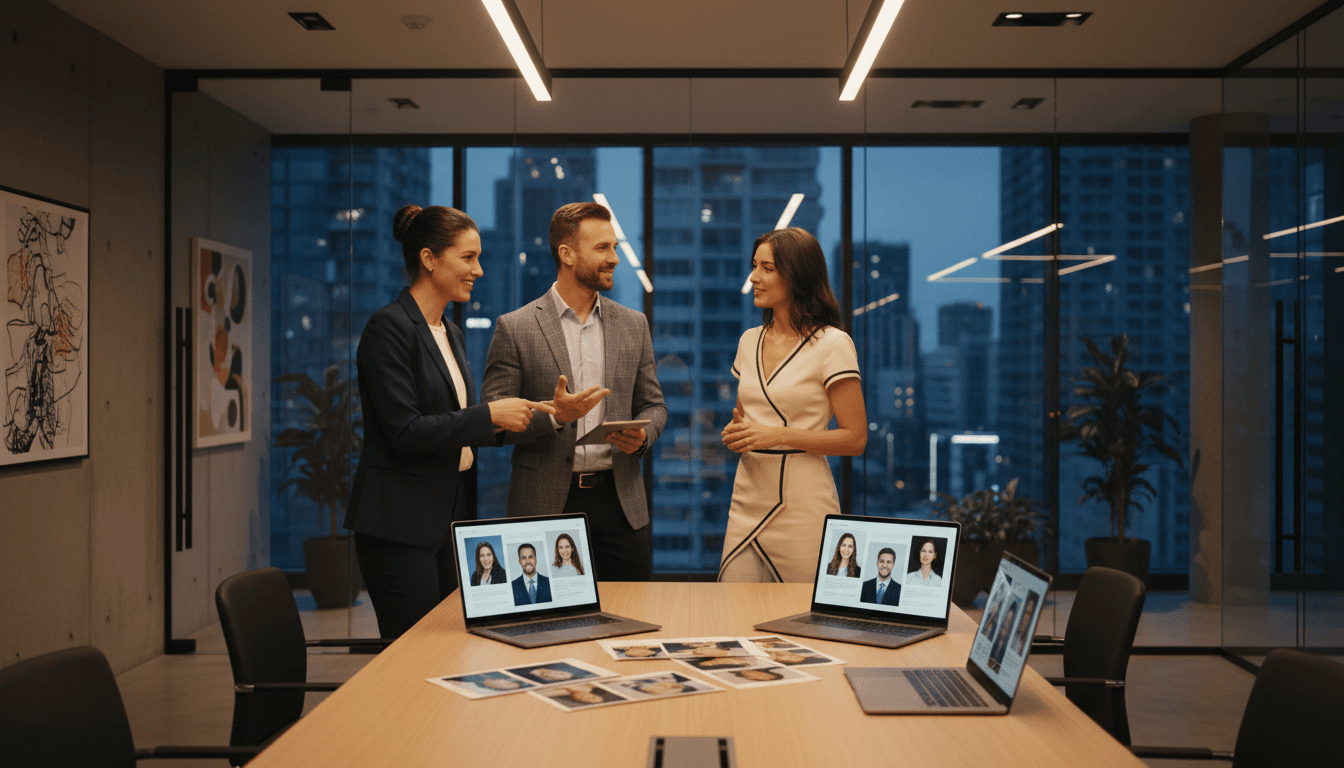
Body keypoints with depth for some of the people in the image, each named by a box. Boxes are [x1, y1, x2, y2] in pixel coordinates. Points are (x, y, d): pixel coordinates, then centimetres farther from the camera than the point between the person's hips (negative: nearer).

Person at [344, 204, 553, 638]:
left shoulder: (450, 334, 15)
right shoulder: (389, 328, -13)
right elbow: (405, 432, -20)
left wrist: (502, 423, 4)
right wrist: (488, 415, -17)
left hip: (449, 516, 9)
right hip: (399, 524, -9)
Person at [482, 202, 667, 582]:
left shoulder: (633, 324, 10)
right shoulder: (515, 329, -2)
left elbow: (653, 405, 16)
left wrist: (642, 436, -6)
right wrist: (553, 416, -20)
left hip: (620, 503, 3)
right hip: (546, 506, -3)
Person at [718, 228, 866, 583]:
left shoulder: (832, 345, -7)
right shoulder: (750, 341, 12)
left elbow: (855, 438, -9)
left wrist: (778, 435, -16)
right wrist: (735, 432, 1)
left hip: (803, 510, -5)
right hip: (748, 504, 5)